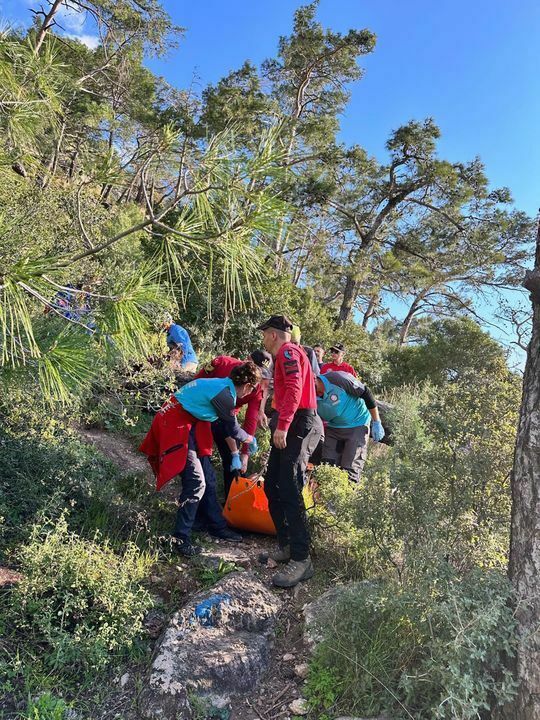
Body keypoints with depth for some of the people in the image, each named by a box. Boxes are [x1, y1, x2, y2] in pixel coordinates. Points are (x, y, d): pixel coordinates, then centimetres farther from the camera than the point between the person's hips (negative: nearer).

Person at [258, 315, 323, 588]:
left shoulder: (288, 351, -6)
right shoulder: (285, 355, 25)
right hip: (288, 428, 10)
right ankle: (286, 546, 19)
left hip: (297, 425, -10)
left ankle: (301, 560, -9)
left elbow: (294, 389, -21)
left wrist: (282, 426, -27)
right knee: (272, 487, 11)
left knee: (289, 491, -14)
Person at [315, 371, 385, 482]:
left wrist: (377, 423, -10)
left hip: (357, 424, -4)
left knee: (350, 471, -8)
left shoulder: (338, 379, -27)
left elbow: (366, 393, -15)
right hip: (333, 428, 5)